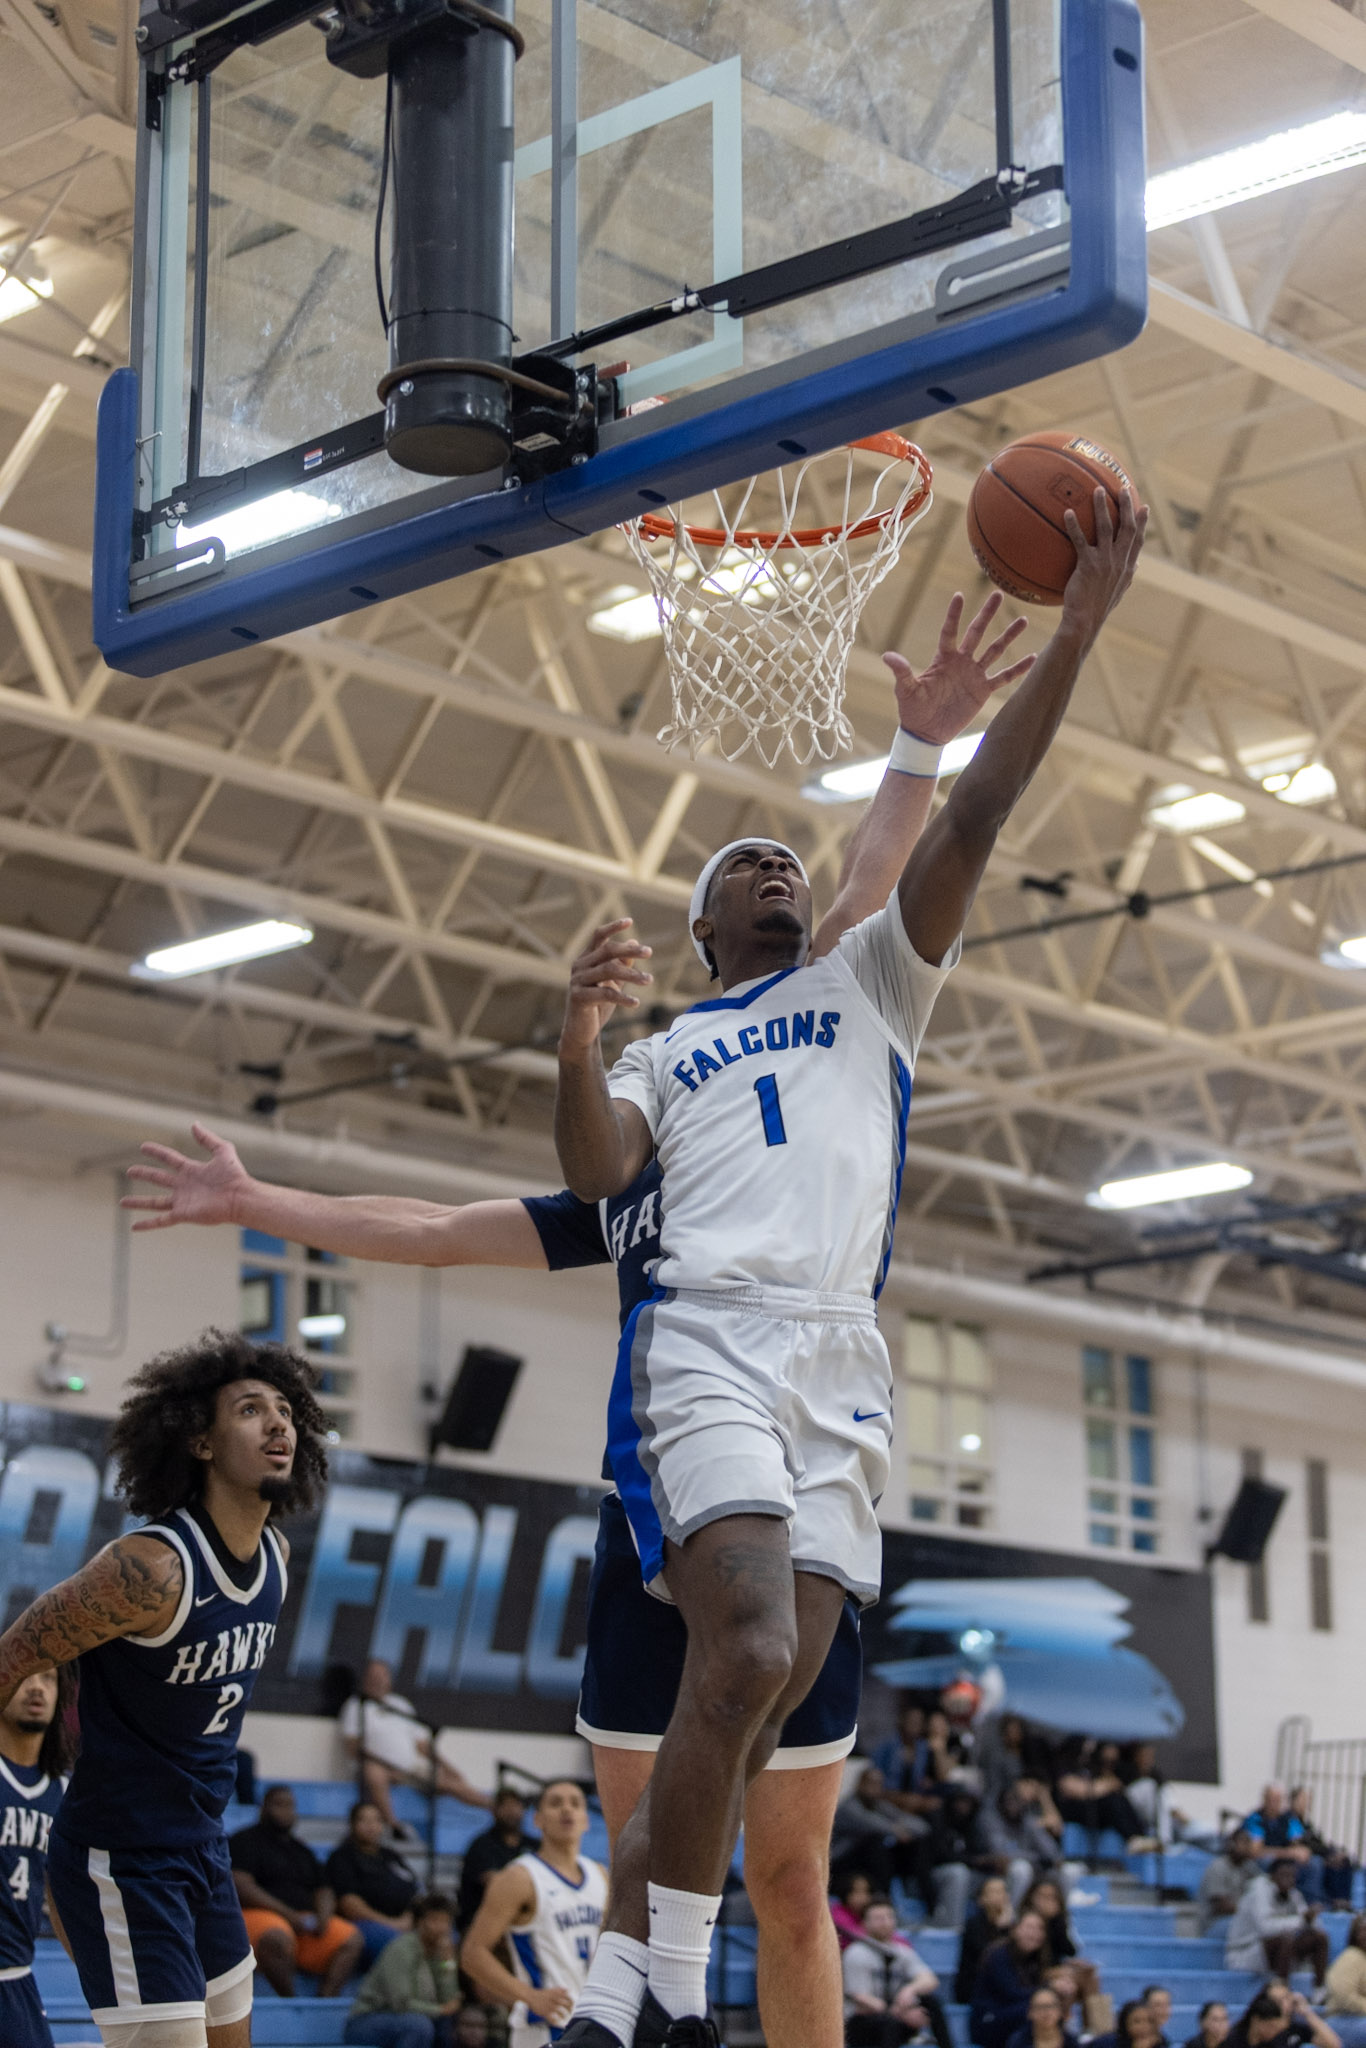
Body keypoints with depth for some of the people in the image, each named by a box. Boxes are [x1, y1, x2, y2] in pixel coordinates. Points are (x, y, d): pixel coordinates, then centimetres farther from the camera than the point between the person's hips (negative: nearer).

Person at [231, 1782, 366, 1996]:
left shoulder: (301, 1850, 24)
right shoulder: (245, 1841, 3)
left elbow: (323, 1890, 23)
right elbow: (241, 1886, -10)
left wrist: (323, 1916, -3)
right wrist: (288, 1914, -17)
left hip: (303, 1920, 7)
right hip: (259, 1915, -7)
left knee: (352, 1938, -16)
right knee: (277, 1938, -41)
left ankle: (325, 1998, -29)